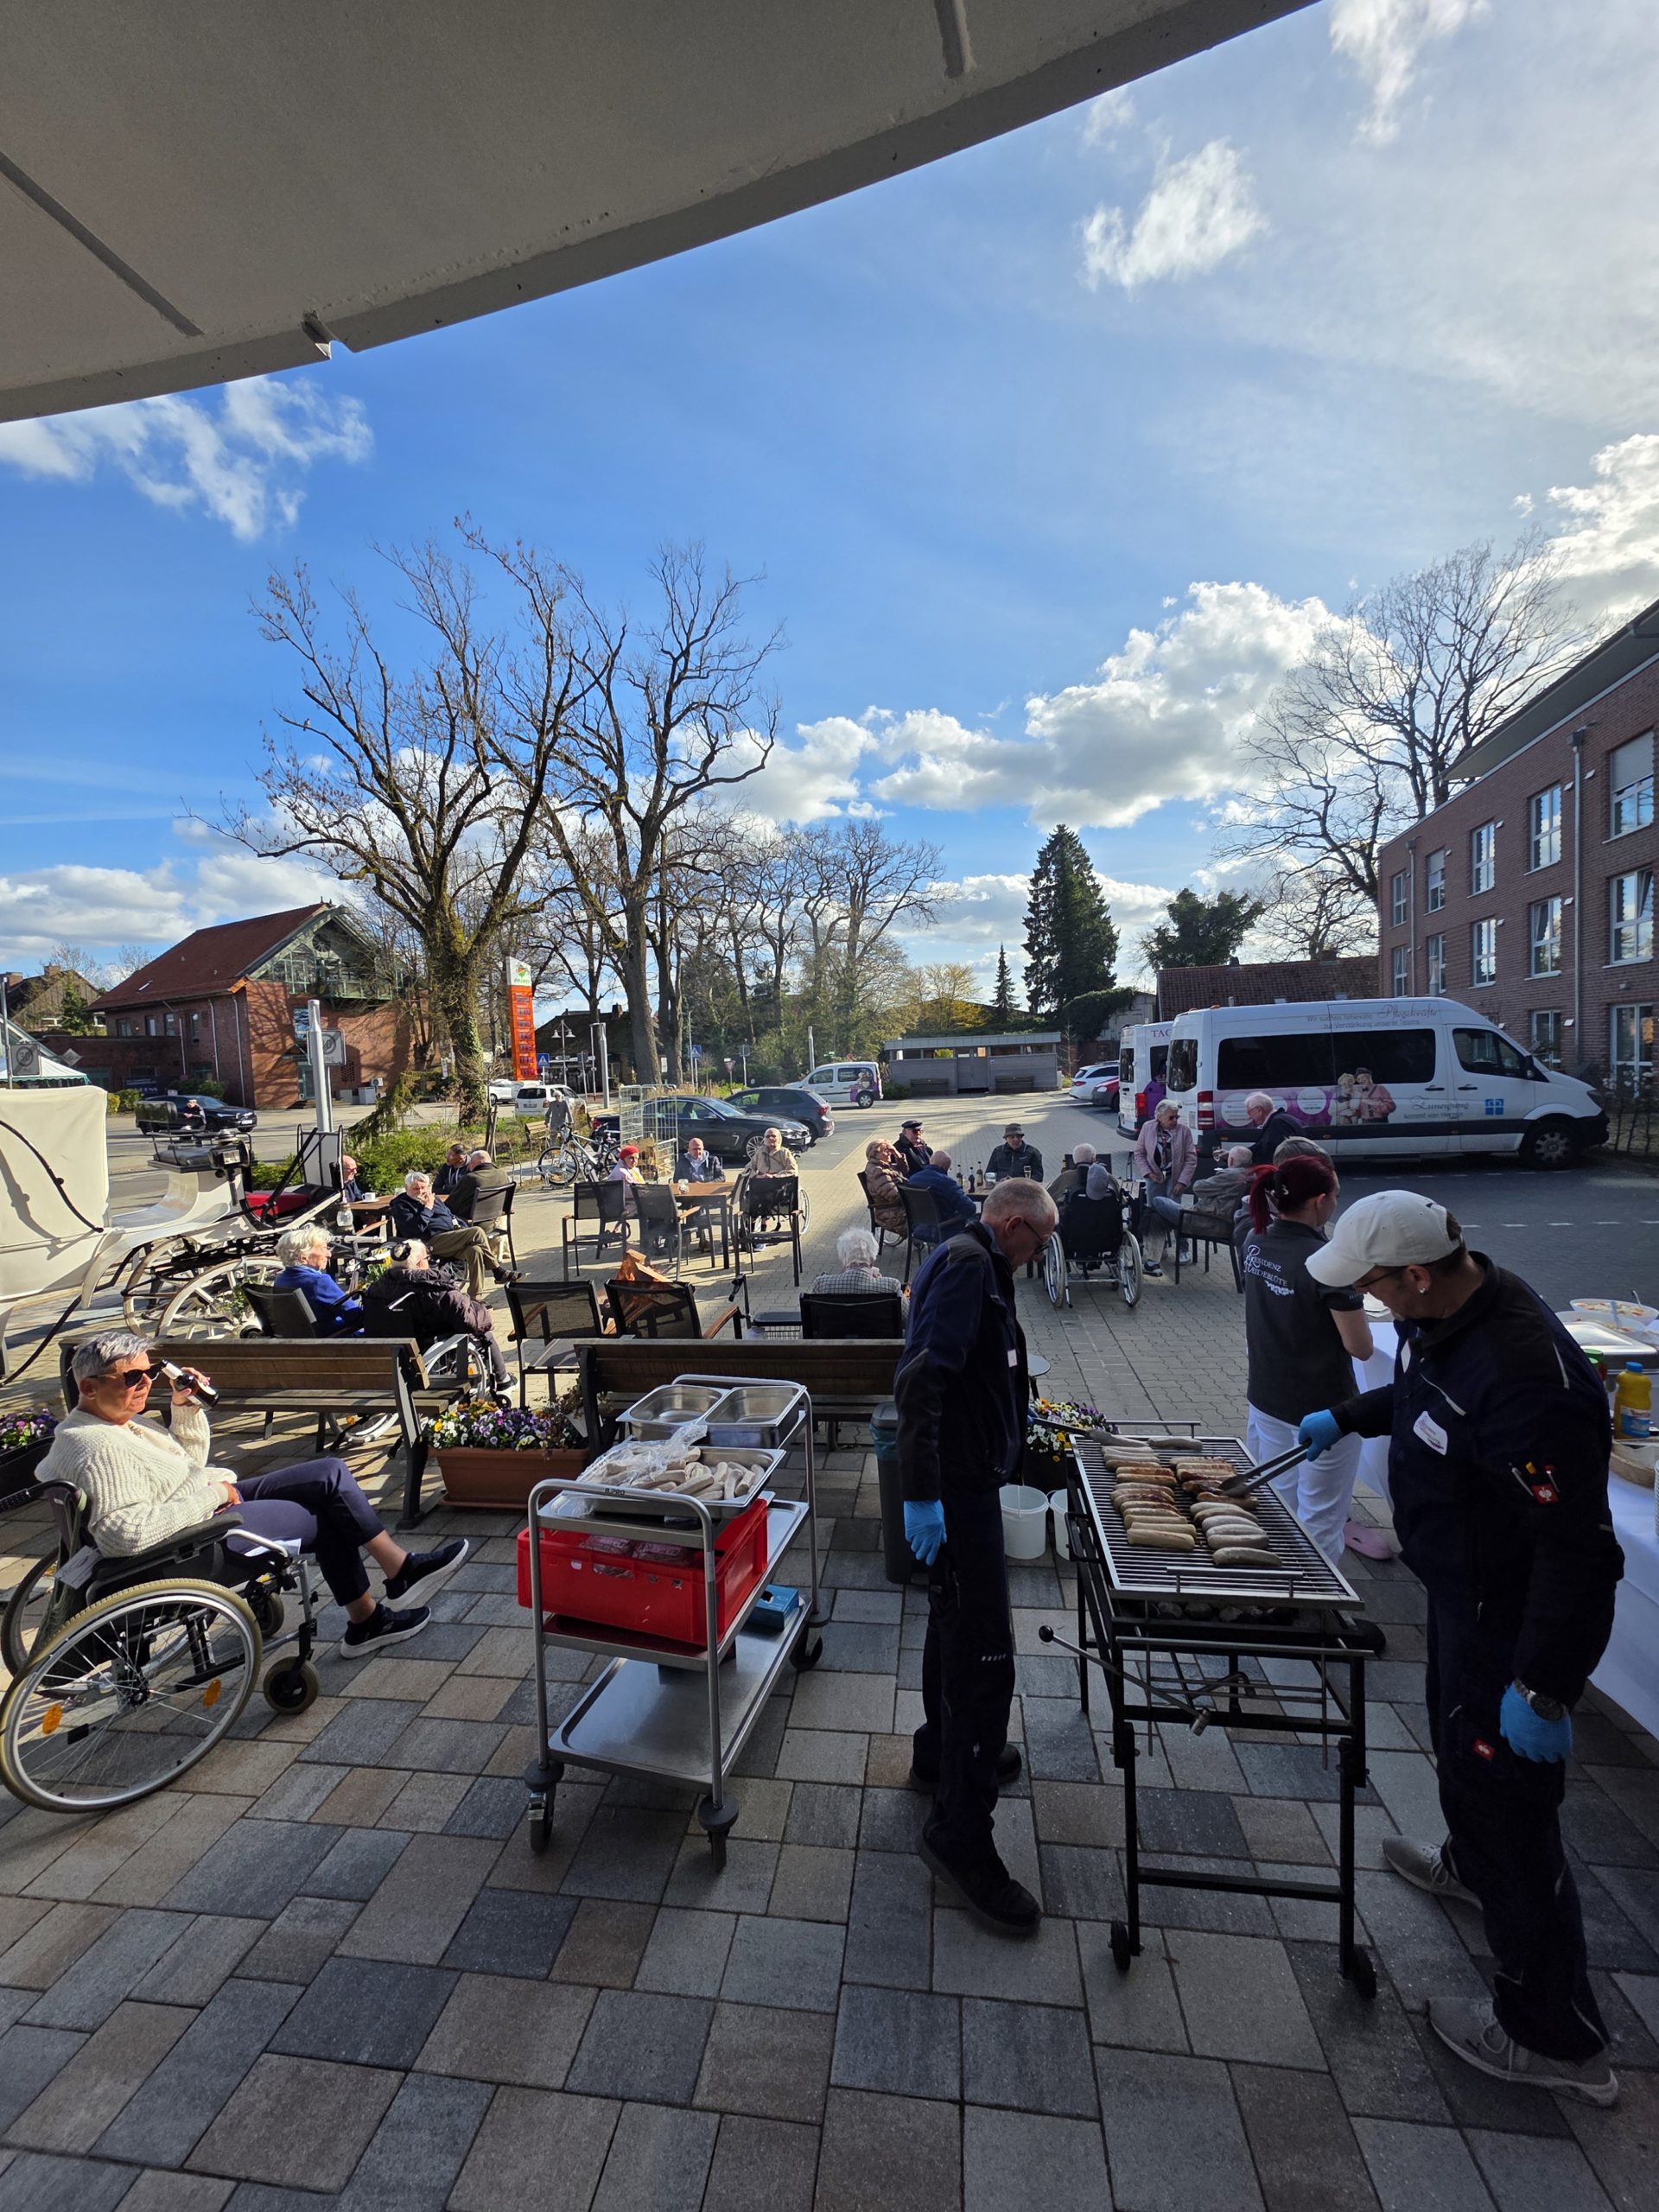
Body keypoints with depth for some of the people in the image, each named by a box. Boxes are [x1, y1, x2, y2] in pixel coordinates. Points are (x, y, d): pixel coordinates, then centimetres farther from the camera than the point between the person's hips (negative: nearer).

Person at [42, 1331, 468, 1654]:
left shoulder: (121, 1420, 8)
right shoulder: (98, 1450, -24)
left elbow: (191, 1462, 18)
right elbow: (126, 1534, -34)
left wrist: (187, 1407, 3)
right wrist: (212, 1495, -25)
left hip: (216, 1499, 11)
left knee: (331, 1475, 4)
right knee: (329, 1518, -4)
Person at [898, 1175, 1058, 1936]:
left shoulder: (972, 1262, 13)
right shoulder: (968, 1264, -19)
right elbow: (924, 1374, -29)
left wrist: (1031, 1416, 34)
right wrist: (922, 1492, -30)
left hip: (963, 1478, 11)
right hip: (955, 1486, -11)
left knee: (955, 1624, 26)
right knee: (984, 1655, -2)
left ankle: (943, 1752, 46)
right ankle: (960, 1834, 12)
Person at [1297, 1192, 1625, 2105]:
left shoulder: (1528, 1376, -38)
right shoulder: (1440, 1314, -9)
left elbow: (1579, 1549, -32)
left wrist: (1546, 1688, -26)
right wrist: (1345, 1416, 12)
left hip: (1511, 1620, -9)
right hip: (1460, 1588, 9)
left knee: (1509, 1799, 9)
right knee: (1456, 1733, 31)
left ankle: (1553, 2037, 32)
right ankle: (1470, 1864, 59)